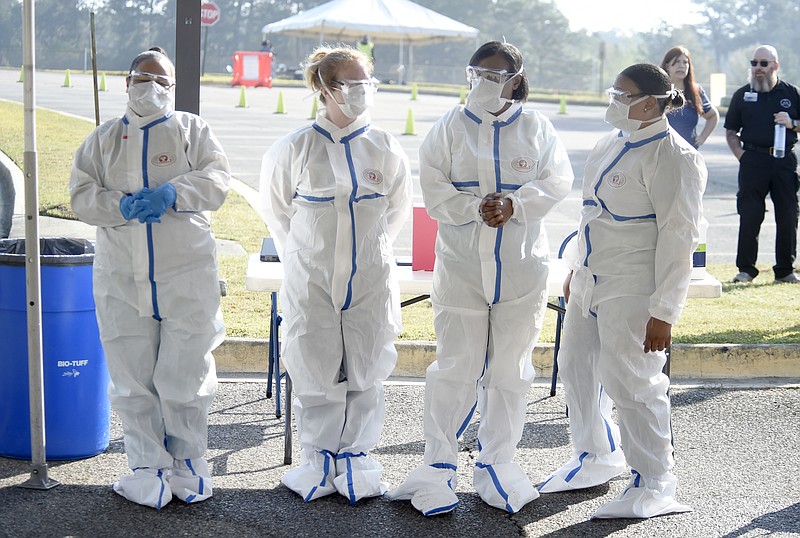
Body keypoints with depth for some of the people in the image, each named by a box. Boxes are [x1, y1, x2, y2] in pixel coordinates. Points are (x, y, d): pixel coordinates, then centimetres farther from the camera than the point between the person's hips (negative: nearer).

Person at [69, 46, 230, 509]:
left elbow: (217, 179, -4)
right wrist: (122, 206, -14)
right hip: (122, 280, 2)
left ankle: (189, 462, 17)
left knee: (185, 372, 0)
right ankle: (148, 466, 14)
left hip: (187, 278, -2)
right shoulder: (105, 139, 14)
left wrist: (172, 193, -21)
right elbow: (82, 194, 4)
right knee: (133, 376, 3)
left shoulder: (192, 130, 10)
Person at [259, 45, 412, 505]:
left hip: (371, 279, 2)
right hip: (311, 279, -1)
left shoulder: (386, 149, 0)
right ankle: (318, 459, 17)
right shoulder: (295, 148, -6)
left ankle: (358, 457, 18)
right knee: (316, 370, 3)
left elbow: (397, 207, 16)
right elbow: (276, 207, 10)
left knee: (366, 371, 5)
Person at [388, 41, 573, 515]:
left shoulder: (536, 128, 6)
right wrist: (478, 207, -19)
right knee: (456, 366, -1)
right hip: (461, 263, -1)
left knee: (510, 368, 8)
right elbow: (435, 192, -4)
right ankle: (439, 464, 10)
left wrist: (515, 204, -18)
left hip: (522, 266, 1)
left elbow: (558, 182, -3)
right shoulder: (450, 128, 3)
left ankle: (497, 463, 20)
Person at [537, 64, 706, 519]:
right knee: (578, 370, 18)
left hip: (633, 291, -9)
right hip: (591, 283, 9)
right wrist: (576, 271, 23)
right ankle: (597, 457, 38)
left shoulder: (671, 156, -16)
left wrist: (664, 313, -21)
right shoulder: (612, 144, 11)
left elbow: (678, 238, -18)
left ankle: (653, 485, 9)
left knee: (630, 382, -6)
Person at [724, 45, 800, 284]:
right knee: (749, 215, -2)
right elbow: (731, 131, 13)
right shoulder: (742, 95, 10)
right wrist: (741, 155, -1)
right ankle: (745, 269, 6)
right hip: (753, 161, 0)